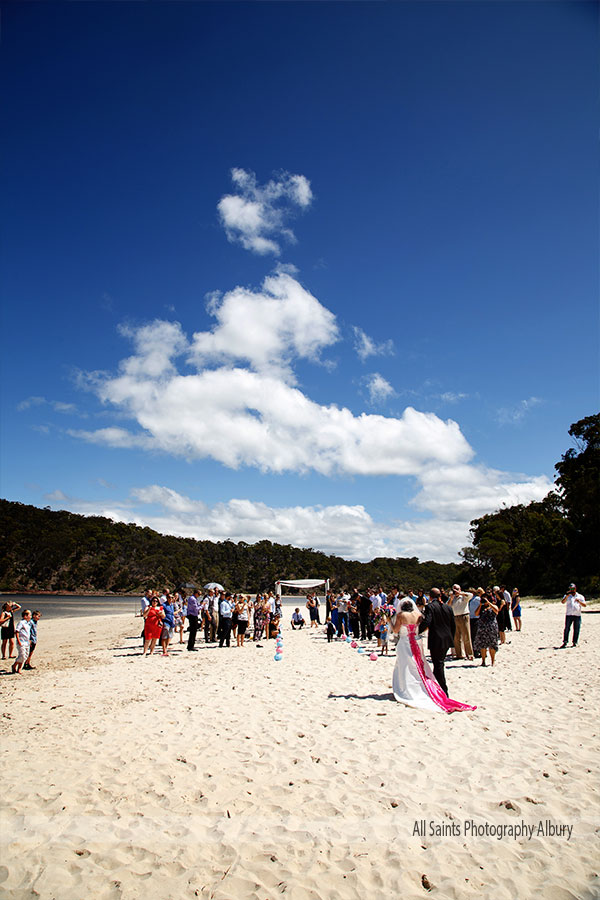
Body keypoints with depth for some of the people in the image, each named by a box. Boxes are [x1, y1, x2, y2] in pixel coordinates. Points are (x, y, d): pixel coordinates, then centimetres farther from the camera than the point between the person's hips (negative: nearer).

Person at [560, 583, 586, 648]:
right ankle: (565, 642, -3)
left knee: (576, 630, 2)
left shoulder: (580, 596, 13)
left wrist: (579, 601, -15)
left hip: (577, 615, 1)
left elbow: (585, 605, 3)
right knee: (567, 629, -6)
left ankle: (574, 643, 12)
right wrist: (567, 596, -18)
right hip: (569, 615, -1)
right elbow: (562, 602, -5)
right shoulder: (567, 596, 11)